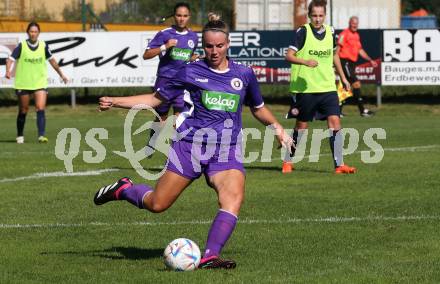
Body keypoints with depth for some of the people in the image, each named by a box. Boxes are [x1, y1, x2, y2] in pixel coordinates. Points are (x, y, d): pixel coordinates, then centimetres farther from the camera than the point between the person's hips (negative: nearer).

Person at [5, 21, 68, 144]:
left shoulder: (43, 46, 0)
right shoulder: (21, 46, -7)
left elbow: (52, 60, 15)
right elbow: (10, 59, -14)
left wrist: (61, 74, 22)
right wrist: (8, 71, -34)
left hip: (40, 83, 1)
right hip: (23, 83, -1)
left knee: (41, 108, -15)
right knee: (23, 110, 9)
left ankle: (41, 135, -18)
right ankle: (20, 136, 26)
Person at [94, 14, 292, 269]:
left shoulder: (244, 74, 9)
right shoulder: (191, 72, 3)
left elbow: (258, 108, 27)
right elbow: (156, 99, 9)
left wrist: (276, 126, 13)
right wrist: (116, 102, 1)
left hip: (227, 152, 2)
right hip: (190, 145, -2)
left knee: (234, 198, -26)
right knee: (157, 205, -1)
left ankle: (211, 256, -30)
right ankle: (124, 189, 31)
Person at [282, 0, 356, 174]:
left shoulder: (330, 32, 4)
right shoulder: (303, 32, -10)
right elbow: (289, 55, -15)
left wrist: (343, 78, 25)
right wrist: (305, 62, -33)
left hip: (328, 87, 3)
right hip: (305, 88, -3)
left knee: (334, 121, -9)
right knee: (301, 125, 8)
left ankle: (339, 164, -6)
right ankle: (288, 162, 26)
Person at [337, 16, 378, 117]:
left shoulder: (356, 35, 18)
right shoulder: (344, 34, -7)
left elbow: (360, 50, 25)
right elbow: (338, 49, -10)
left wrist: (370, 60, 18)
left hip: (352, 63, 9)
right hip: (345, 62, -9)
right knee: (356, 83, -15)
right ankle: (362, 110, -17)